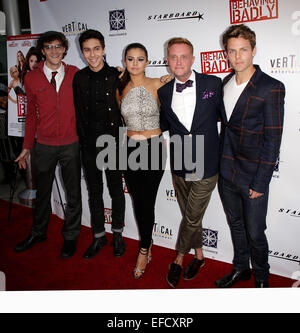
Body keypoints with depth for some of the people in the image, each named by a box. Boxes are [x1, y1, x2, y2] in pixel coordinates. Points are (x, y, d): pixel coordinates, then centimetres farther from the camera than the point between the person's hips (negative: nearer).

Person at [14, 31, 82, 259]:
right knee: (42, 193, 17)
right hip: (44, 146, 1)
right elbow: (31, 113, 7)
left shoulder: (75, 74, -1)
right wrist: (27, 147, 7)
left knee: (73, 194, 10)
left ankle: (71, 236, 30)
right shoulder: (32, 78, 0)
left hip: (71, 145, -1)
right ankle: (38, 233, 39)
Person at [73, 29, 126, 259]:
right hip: (89, 144, 3)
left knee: (116, 190, 10)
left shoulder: (117, 76, -6)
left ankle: (117, 234, 28)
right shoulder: (79, 78, 4)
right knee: (94, 192, 13)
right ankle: (99, 236, 29)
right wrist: (83, 141, 4)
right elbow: (79, 113, 7)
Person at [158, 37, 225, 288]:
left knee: (192, 218, 3)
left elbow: (224, 115, 4)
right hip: (179, 166, 3)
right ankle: (199, 255, 40)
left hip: (206, 166, -3)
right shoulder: (164, 92, 3)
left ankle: (178, 259, 27)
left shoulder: (213, 84, -6)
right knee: (190, 217, 17)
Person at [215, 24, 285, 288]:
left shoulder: (271, 88, -13)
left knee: (255, 233, 7)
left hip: (253, 177, -5)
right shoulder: (225, 83, 6)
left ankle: (261, 277, 34)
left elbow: (272, 139, -13)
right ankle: (240, 269, 42)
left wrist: (260, 182, -15)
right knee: (236, 225, 20)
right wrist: (219, 164, 9)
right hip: (226, 173, 5)